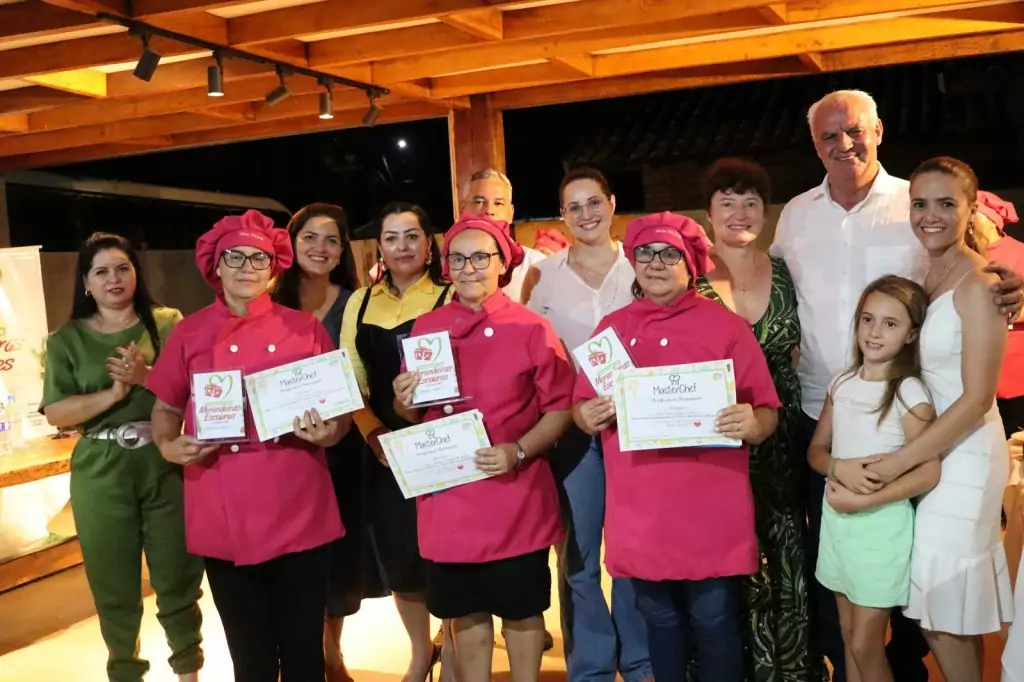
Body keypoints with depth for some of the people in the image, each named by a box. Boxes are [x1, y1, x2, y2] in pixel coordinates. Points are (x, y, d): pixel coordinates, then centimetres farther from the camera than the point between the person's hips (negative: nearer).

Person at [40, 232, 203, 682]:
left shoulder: (168, 323, 4)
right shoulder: (67, 339, 5)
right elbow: (55, 413, -3)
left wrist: (146, 377, -18)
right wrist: (113, 393, -15)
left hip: (167, 464, 0)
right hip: (101, 472, 1)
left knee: (178, 574, 7)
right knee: (114, 584, 9)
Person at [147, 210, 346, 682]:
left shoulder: (304, 328, 3)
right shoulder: (189, 334, 5)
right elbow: (165, 408, 14)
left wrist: (328, 432, -13)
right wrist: (169, 445, -6)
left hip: (300, 517, 0)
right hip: (223, 522, 1)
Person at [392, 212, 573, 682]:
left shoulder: (532, 330, -7)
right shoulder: (425, 329, 4)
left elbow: (561, 408, -5)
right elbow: (411, 414, 12)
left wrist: (519, 451, -20)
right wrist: (404, 402, -10)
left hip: (516, 501, -3)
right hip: (447, 500, 3)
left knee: (521, 610, 11)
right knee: (465, 611, 15)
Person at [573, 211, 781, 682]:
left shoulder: (727, 326, -2)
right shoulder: (612, 328, 8)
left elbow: (766, 414, -2)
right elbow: (581, 408, 13)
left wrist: (752, 424, -24)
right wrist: (588, 416, -10)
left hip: (712, 515, -3)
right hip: (639, 515, 3)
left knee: (715, 624, 7)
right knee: (660, 624, 17)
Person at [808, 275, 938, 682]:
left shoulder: (909, 393, -13)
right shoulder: (842, 383, 4)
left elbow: (929, 474, -16)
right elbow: (816, 450, 9)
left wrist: (863, 501, -19)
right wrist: (839, 468, -13)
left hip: (881, 523, -5)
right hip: (837, 519, 5)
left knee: (865, 645, 3)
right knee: (849, 637, 17)